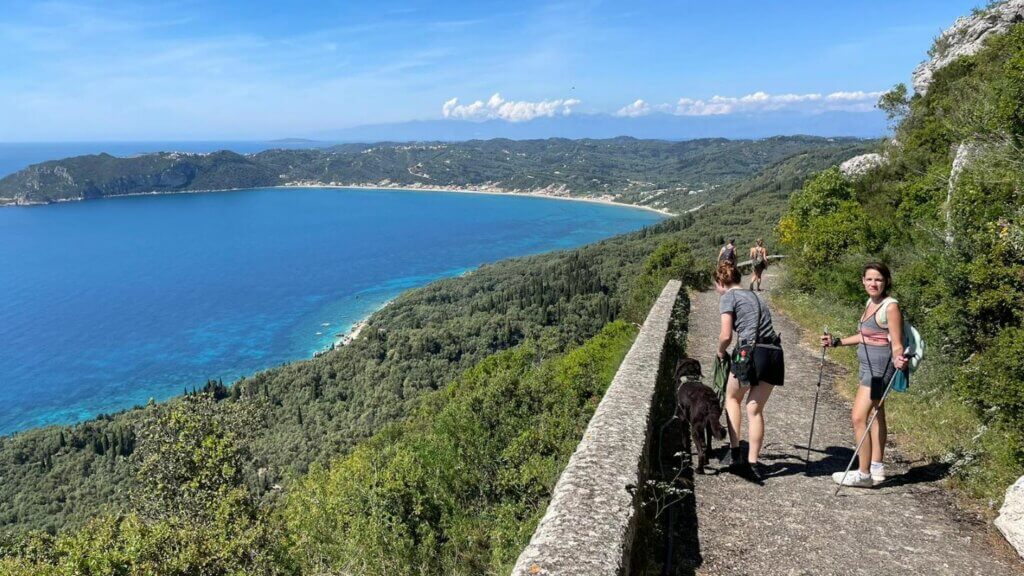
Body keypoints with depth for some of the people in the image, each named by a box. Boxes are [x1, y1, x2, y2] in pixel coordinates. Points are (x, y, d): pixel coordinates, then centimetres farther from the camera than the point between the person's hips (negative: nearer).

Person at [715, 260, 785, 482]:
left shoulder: (728, 297, 2)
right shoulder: (754, 295, 24)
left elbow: (726, 335, -8)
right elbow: (762, 326, 19)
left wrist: (721, 351, 12)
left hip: (751, 352, -6)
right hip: (775, 354, 6)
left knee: (732, 398, 18)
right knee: (755, 409, 12)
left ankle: (735, 452, 12)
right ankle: (752, 463, 11)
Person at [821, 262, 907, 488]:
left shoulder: (891, 306, -15)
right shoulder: (870, 303, 10)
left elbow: (897, 344, -16)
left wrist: (898, 359, -36)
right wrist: (836, 341, 23)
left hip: (880, 367, -9)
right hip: (868, 366, 10)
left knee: (858, 417, -11)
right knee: (877, 414, 18)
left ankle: (864, 474, -2)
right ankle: (877, 468, 29)